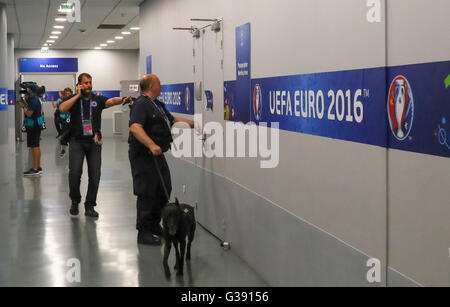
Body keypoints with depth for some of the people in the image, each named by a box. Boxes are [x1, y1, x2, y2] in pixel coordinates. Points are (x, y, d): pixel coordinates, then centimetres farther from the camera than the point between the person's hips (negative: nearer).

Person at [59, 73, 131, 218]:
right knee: (74, 173, -8)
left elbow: (111, 101, -13)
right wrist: (78, 95, -11)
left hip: (94, 141, 1)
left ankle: (90, 206, 12)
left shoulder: (97, 99, 6)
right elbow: (62, 109, -14)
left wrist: (122, 100, -35)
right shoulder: (73, 99, 5)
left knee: (95, 175, 0)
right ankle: (75, 201, 16)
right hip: (77, 141, -1)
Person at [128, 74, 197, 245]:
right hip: (144, 156, -10)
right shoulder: (141, 104, -15)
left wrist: (195, 124, 22)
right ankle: (144, 233, 6)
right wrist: (152, 145, -39)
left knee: (164, 191, 15)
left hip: (157, 155, 10)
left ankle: (154, 226, 30)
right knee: (146, 194, -4)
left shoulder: (157, 104, 18)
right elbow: (135, 128, -29)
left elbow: (173, 120, 28)